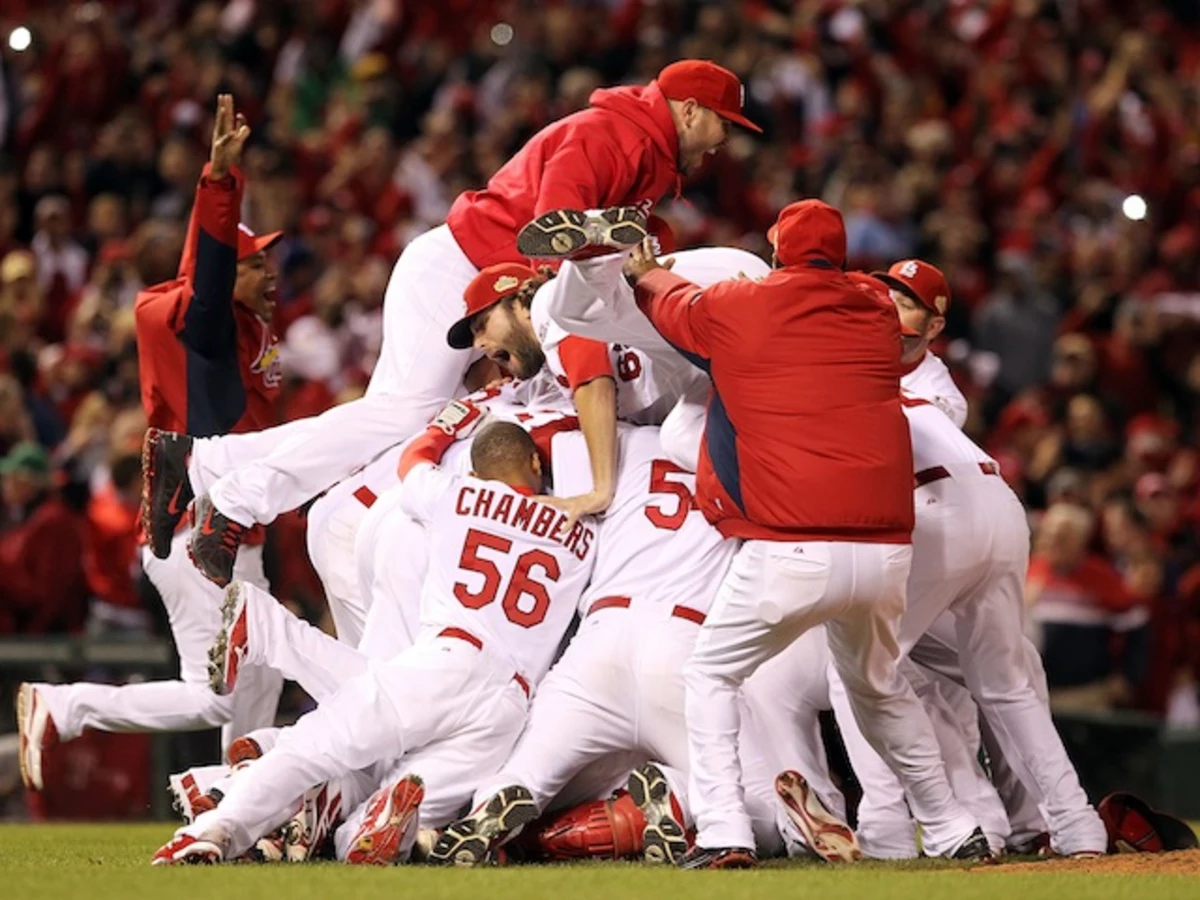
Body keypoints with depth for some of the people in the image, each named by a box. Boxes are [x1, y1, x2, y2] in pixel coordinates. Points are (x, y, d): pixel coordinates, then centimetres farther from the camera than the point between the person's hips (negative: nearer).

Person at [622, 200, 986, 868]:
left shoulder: (734, 310, 1)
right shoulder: (879, 321, 12)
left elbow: (672, 304, 24)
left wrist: (646, 270, 48)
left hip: (791, 555, -4)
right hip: (886, 554, 4)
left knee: (712, 675, 13)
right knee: (881, 688, 27)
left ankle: (724, 834, -2)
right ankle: (955, 832, 28)